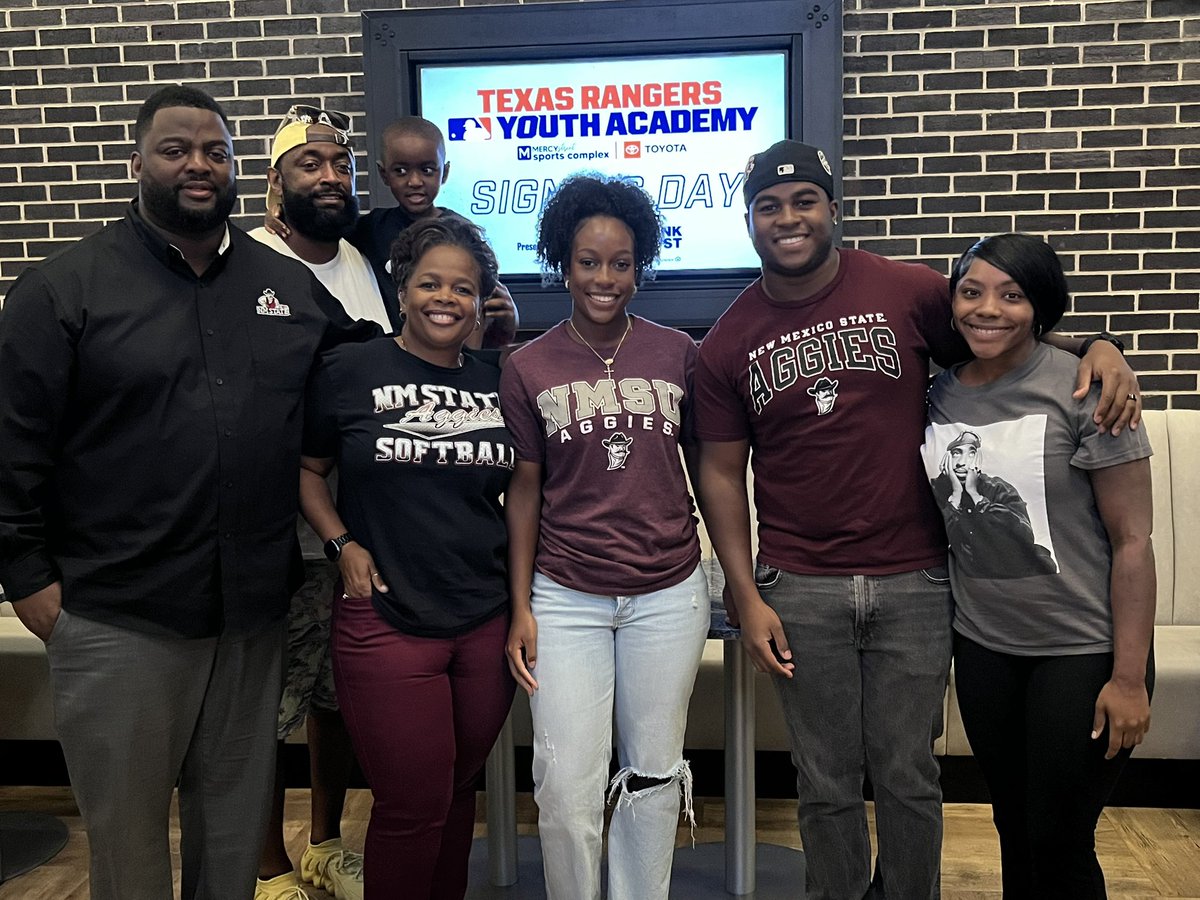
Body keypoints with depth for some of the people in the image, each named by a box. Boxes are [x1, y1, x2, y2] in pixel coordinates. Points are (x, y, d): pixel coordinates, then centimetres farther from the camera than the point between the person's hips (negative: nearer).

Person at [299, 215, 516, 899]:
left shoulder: (500, 385, 6)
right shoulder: (352, 372, -4)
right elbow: (307, 469, 7)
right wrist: (343, 545, -7)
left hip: (488, 625, 4)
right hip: (387, 625, -3)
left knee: (460, 791, 18)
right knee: (412, 807, 5)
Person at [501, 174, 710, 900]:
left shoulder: (679, 354, 0)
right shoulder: (528, 368, -1)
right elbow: (525, 489, 1)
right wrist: (521, 607, -1)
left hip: (669, 593, 1)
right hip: (566, 597, -1)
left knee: (653, 773, 14)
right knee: (567, 785, 2)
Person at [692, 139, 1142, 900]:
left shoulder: (909, 293, -3)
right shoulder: (728, 344, 2)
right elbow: (722, 471, 4)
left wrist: (1096, 346, -13)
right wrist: (746, 595, -2)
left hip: (913, 583, 0)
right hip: (799, 592, 1)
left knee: (908, 778, 12)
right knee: (827, 785, 13)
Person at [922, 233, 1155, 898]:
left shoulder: (1082, 391, -13)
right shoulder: (938, 396, 2)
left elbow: (1132, 539, -12)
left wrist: (1129, 677, -14)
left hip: (1081, 651, -4)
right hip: (982, 648, 4)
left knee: (1059, 844, 6)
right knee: (1013, 828, 17)